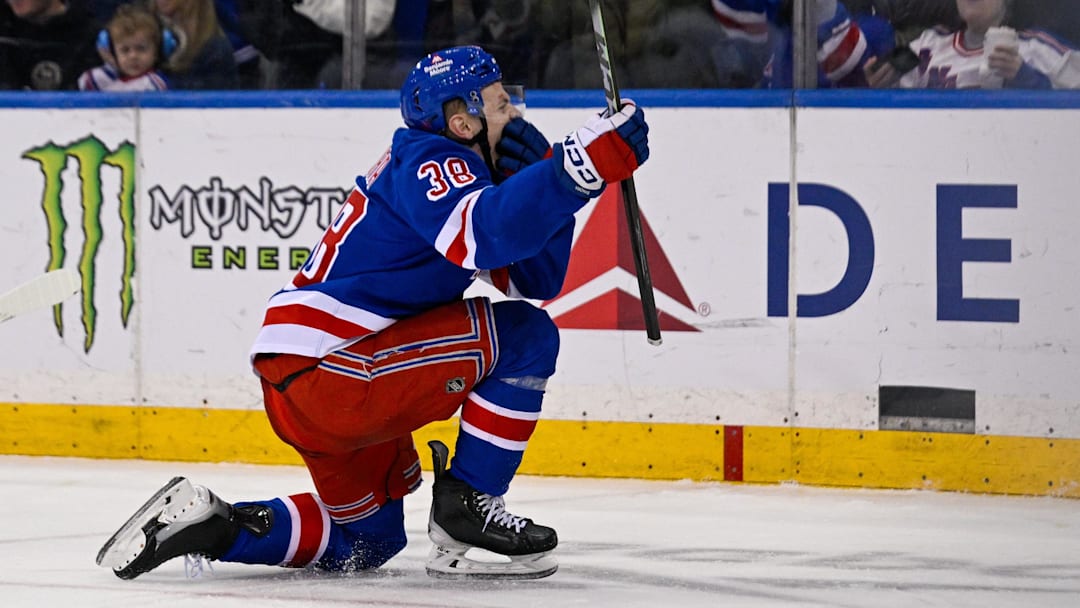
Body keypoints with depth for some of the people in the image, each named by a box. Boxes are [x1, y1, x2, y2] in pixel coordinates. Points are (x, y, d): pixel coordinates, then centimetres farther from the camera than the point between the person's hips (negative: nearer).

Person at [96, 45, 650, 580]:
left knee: (366, 539, 24)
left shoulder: (456, 172, 19)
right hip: (322, 371, -11)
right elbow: (489, 232, -35)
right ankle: (466, 501, -5)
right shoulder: (430, 167, -12)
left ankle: (208, 525, 13)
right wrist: (585, 163, -39)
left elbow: (537, 279, 15)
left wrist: (540, 177, 1)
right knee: (524, 336, -10)